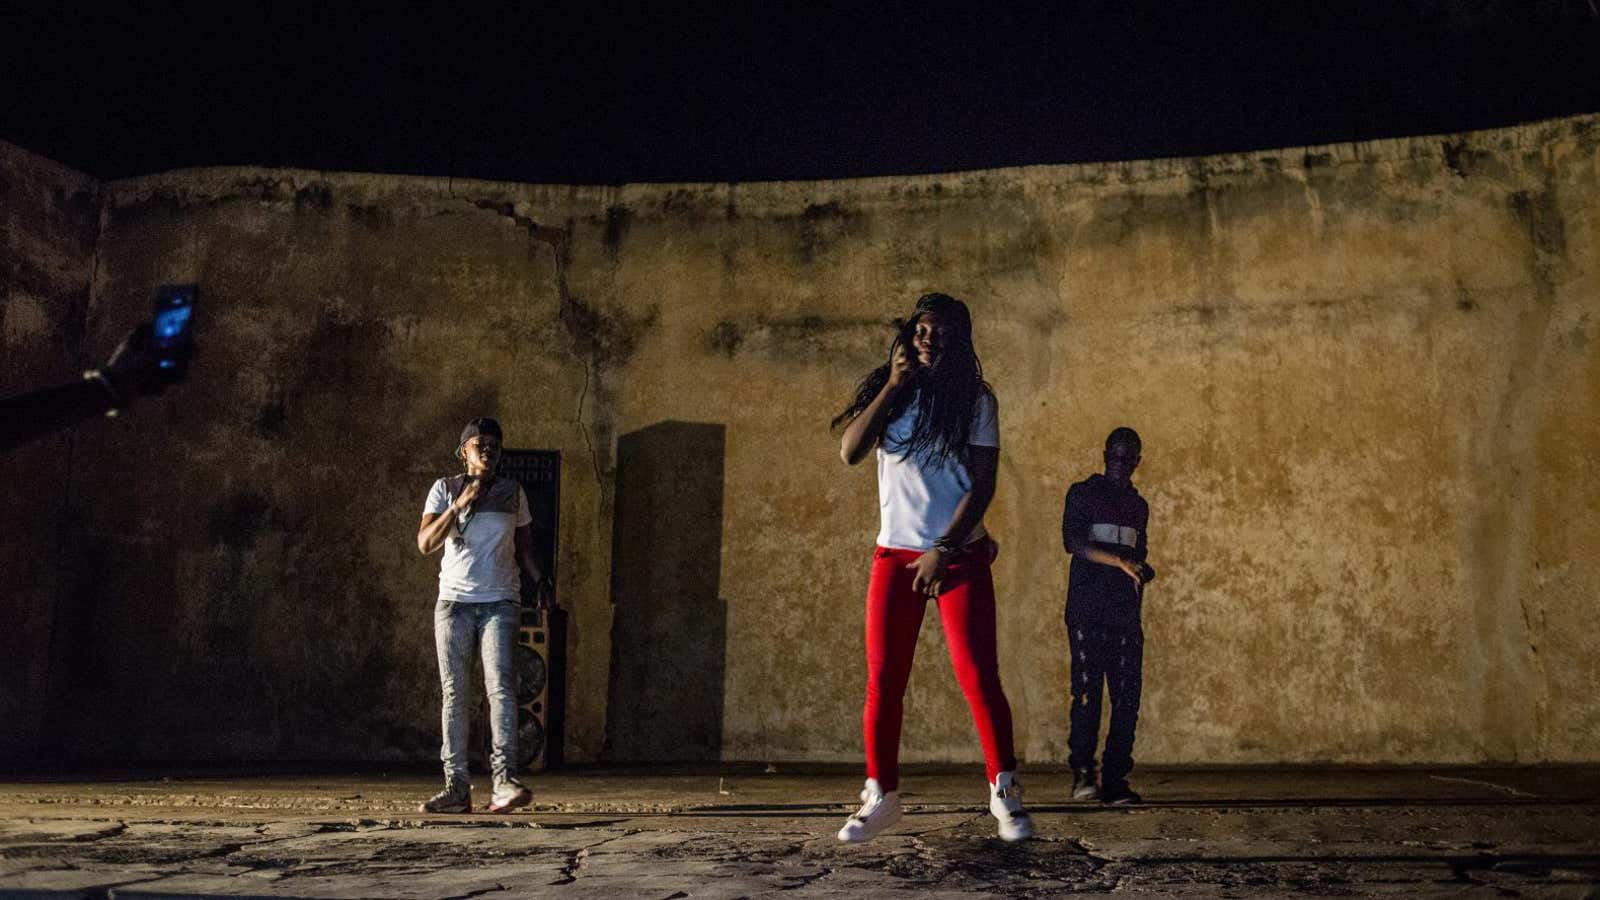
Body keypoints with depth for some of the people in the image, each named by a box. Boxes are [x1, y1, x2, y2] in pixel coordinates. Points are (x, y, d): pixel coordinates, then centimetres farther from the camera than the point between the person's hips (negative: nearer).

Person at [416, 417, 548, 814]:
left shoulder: (513, 492, 10)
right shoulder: (444, 490, 7)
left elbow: (525, 549, 16)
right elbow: (425, 542, -5)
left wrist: (541, 584, 1)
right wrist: (460, 504, -15)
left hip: (500, 602, -1)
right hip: (454, 602, 1)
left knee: (500, 684, -16)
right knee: (453, 693, 1)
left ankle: (504, 779, -22)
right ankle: (456, 786, 4)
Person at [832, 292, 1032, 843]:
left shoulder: (975, 400, 1)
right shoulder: (886, 392, 8)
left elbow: (983, 484, -5)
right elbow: (850, 451, -7)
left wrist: (943, 550, -13)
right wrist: (893, 385, -11)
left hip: (960, 555, -2)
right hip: (894, 554, 2)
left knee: (978, 675, -7)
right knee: (883, 679, -1)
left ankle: (1004, 791, 7)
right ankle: (880, 795, 10)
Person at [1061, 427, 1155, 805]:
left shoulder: (1139, 505, 21)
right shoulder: (1083, 493, 5)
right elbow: (1072, 541, -9)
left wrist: (1143, 571, 6)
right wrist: (1120, 561, -19)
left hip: (1125, 613, 5)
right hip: (1086, 610, -5)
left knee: (1127, 696, -2)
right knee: (1087, 690, -13)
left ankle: (1114, 781, 1)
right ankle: (1082, 773, -8)